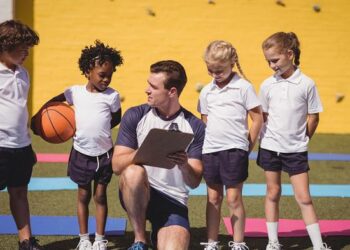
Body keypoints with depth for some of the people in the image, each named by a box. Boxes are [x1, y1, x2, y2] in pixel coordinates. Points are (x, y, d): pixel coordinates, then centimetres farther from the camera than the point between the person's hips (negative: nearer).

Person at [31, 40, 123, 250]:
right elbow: (54, 101, 10)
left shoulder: (112, 95, -9)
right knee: (83, 195, 11)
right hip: (81, 153, 1)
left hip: (104, 154, -1)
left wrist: (99, 131, -4)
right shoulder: (76, 92, -5)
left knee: (100, 195, 9)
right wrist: (37, 117, 2)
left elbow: (116, 118, 5)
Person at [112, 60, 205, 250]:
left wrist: (184, 166, -24)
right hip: (137, 194, 1)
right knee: (134, 172, -34)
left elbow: (194, 182, -2)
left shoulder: (195, 126, -1)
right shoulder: (135, 116, -2)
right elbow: (117, 165, -7)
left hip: (173, 200, 0)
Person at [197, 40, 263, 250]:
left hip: (234, 149, -5)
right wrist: (205, 143, 8)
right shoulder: (206, 91, 9)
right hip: (210, 150, 5)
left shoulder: (243, 87, -5)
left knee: (233, 198, -1)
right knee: (213, 198, 11)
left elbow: (257, 117, -3)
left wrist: (248, 146, -2)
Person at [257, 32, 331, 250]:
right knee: (273, 194, 11)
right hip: (270, 147, 2)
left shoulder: (307, 84, -9)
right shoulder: (267, 85, -1)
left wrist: (302, 140, 2)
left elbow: (313, 117, -2)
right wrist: (271, 136, 5)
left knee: (304, 197, -2)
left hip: (296, 150, -2)